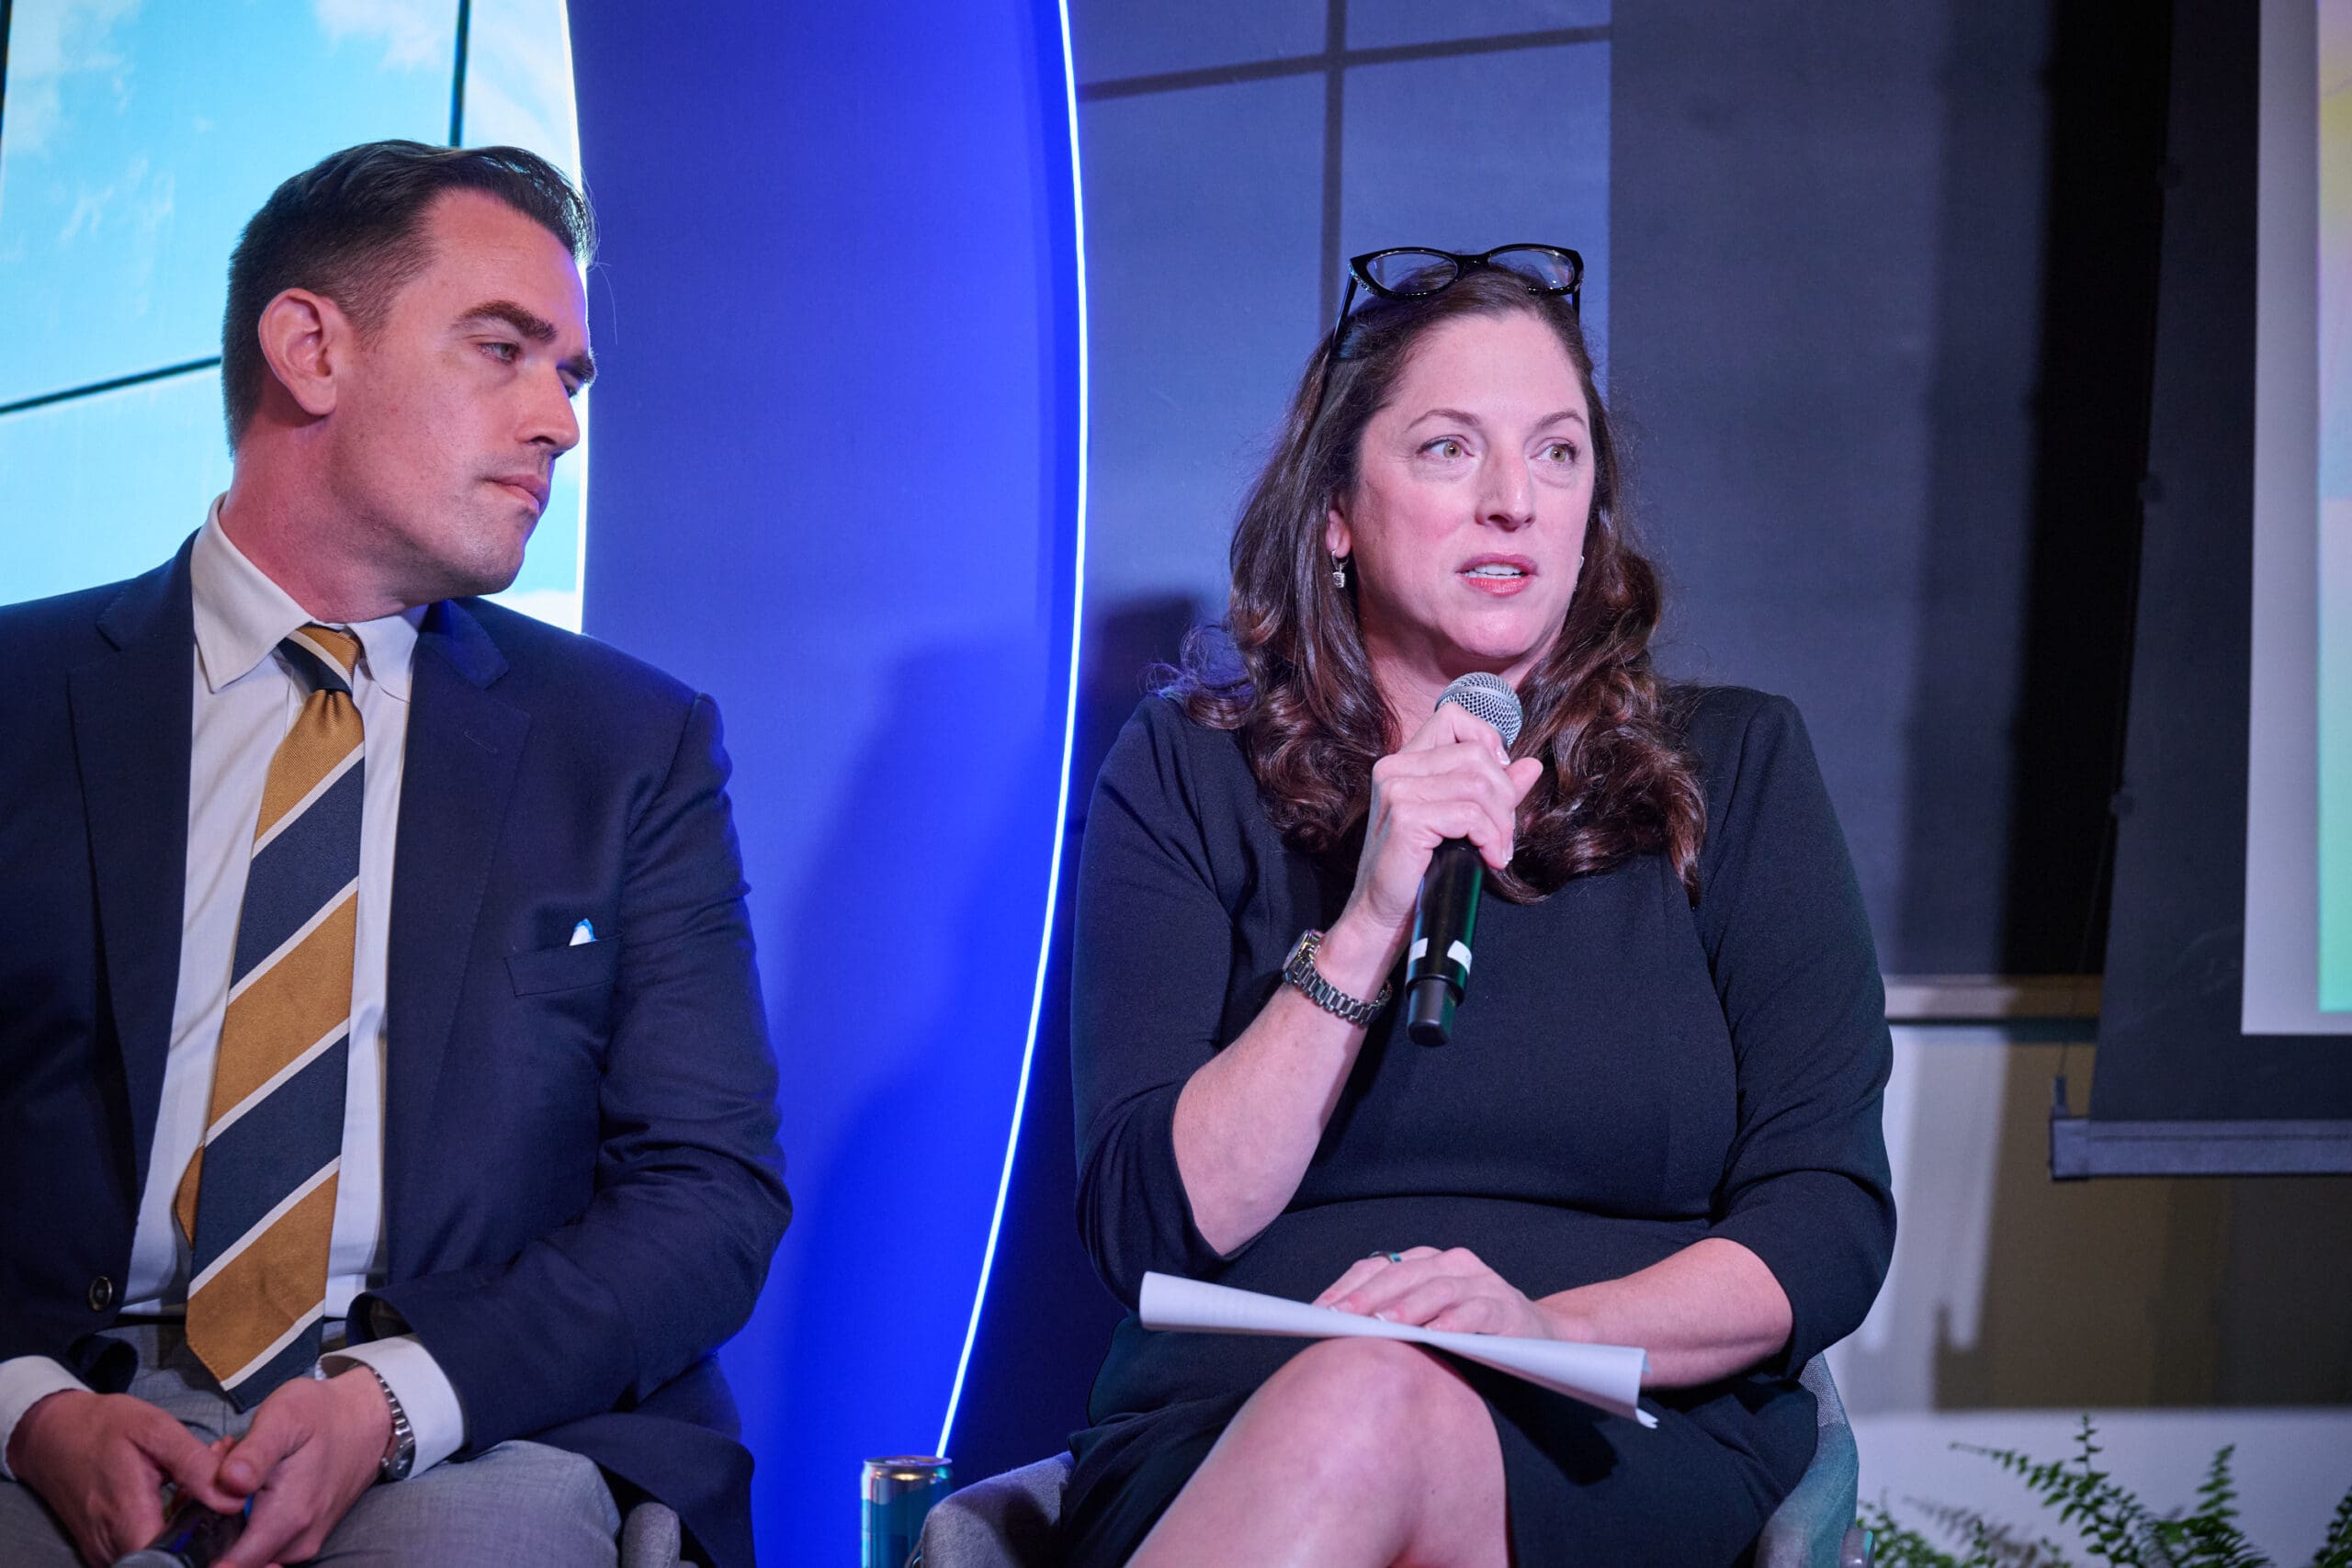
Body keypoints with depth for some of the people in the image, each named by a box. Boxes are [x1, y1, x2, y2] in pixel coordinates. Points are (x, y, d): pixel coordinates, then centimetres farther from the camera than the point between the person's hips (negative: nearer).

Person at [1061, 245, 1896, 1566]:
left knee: (1374, 1414, -36)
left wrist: (1552, 1328, -18)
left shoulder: (1734, 769, 10)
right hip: (1223, 1442, 1)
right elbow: (1150, 1230, -2)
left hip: (1627, 1441, -1)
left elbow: (1831, 1220, 1)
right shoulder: (1189, 777, 9)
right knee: (1354, 1400, -36)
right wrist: (1369, 923, -13)